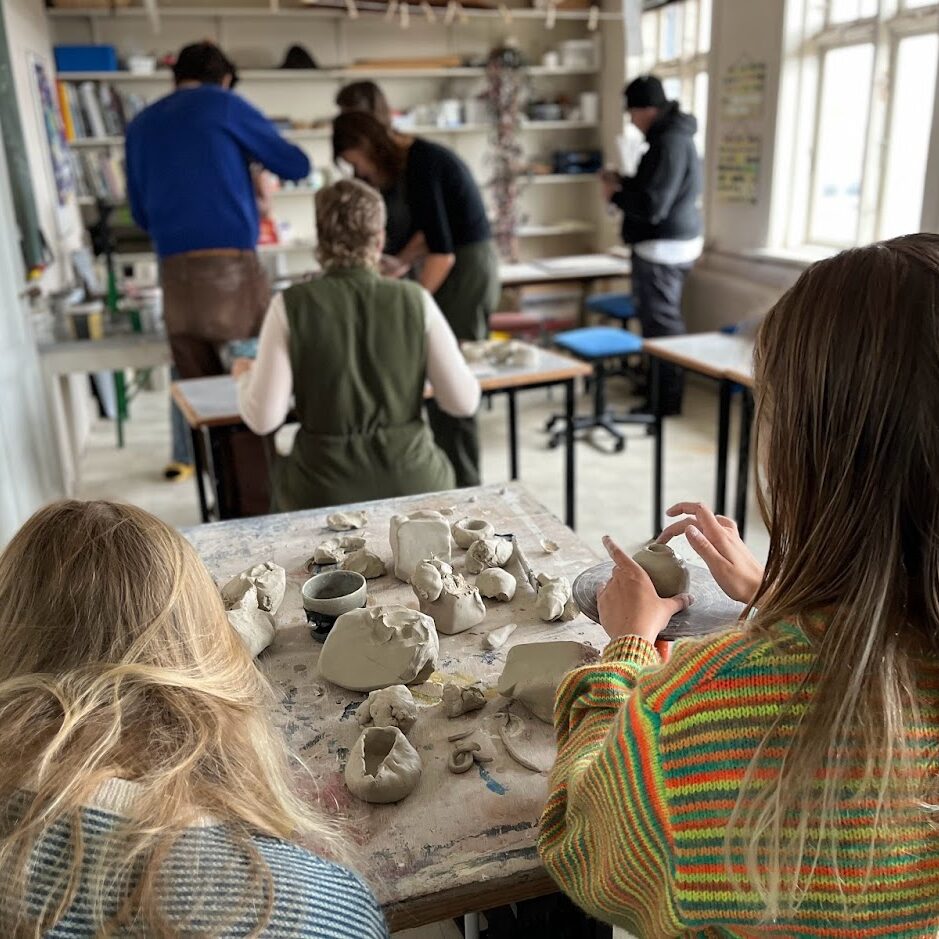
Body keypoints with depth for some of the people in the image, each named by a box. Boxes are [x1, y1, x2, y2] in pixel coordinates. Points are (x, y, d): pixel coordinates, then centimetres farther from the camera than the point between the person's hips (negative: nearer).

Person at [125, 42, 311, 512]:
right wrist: (253, 161, 29)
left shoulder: (140, 124, 19)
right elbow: (297, 166, 10)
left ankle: (227, 504, 16)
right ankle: (259, 508, 1)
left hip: (174, 275, 5)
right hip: (231, 268, -5)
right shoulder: (225, 105, 4)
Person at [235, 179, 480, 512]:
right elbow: (463, 401, -6)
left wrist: (245, 376, 12)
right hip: (411, 481, 1)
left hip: (327, 490, 0)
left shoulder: (291, 306, -10)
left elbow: (263, 418, -11)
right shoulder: (415, 299, -6)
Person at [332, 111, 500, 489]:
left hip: (466, 270, -9)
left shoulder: (420, 165, -18)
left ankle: (462, 489, 4)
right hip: (463, 264, 9)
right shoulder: (415, 158, 11)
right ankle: (455, 481, 18)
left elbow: (442, 252, -23)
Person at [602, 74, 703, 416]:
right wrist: (625, 182, 11)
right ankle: (663, 387, 30)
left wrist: (615, 195, -9)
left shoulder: (669, 143, -21)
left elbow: (652, 206, -24)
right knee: (664, 318, 18)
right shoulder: (673, 136, 12)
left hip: (663, 247, -11)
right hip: (674, 242, 11)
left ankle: (667, 398, 4)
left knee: (660, 322, -4)